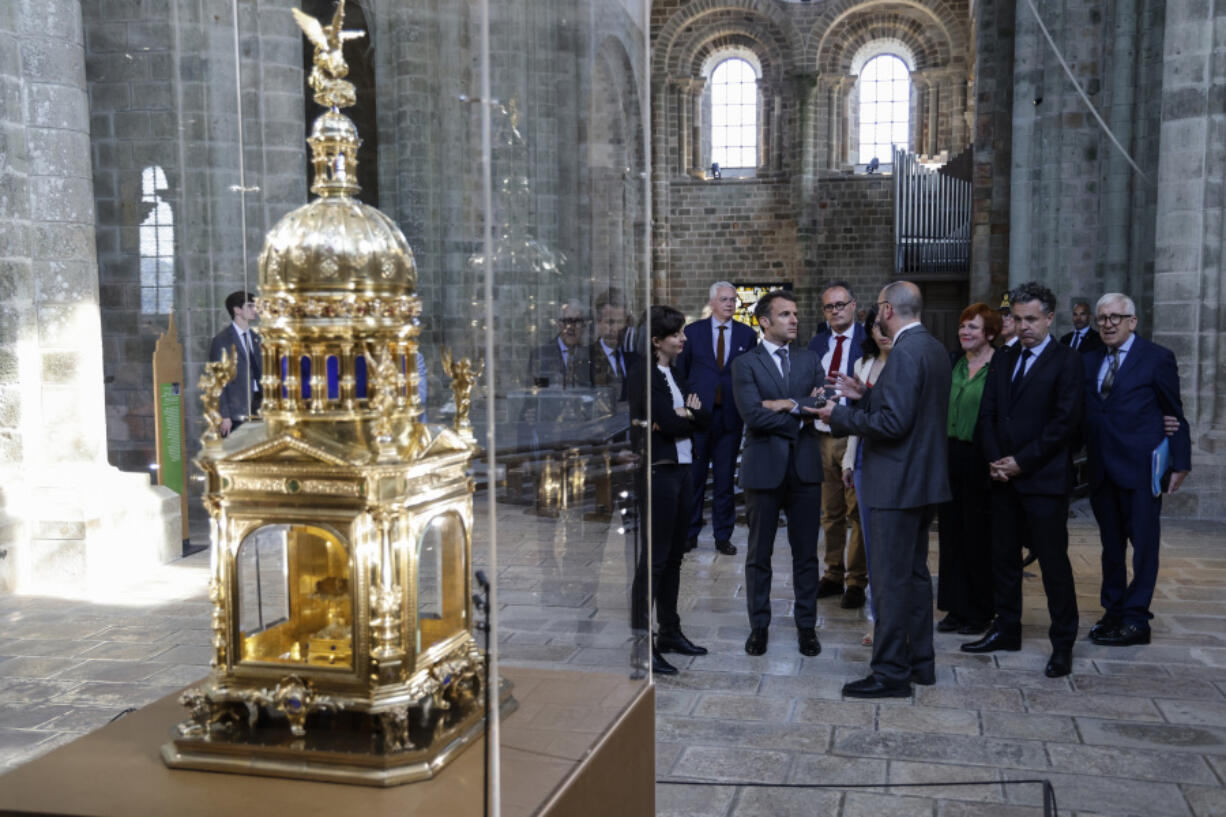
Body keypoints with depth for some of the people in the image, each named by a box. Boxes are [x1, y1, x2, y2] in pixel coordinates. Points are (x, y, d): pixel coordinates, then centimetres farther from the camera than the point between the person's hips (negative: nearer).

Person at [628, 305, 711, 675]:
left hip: (681, 469, 9)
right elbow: (669, 423, -19)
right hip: (658, 472, -9)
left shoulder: (673, 372, 15)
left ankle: (670, 632, 26)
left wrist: (683, 415, -9)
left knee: (674, 557, 15)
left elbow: (706, 418, 10)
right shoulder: (643, 373, -12)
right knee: (654, 558, -6)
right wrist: (691, 414, -1)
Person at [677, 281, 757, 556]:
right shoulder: (693, 332, 4)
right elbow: (682, 372, 7)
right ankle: (690, 532, 16)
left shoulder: (747, 335, 7)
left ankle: (723, 536, 16)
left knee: (725, 479, 7)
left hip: (731, 415, 1)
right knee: (693, 477, 4)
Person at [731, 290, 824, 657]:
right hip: (764, 468, -3)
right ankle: (759, 626, 20)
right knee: (759, 553, 7)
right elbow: (753, 414, -15)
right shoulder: (745, 364, -2)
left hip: (805, 466, 3)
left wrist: (788, 404, -14)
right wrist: (801, 417, -10)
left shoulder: (809, 359, 10)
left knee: (806, 552, 9)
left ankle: (807, 626, 20)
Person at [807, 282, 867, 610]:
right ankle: (834, 575, 26)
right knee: (831, 513, 14)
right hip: (823, 437, 5)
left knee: (858, 513, 1)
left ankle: (856, 581, 11)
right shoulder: (817, 343, 12)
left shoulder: (869, 341, -5)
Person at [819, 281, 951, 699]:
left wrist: (840, 416, -14)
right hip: (925, 479, 10)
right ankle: (919, 661, 28)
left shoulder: (904, 354, -19)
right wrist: (863, 397, 14)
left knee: (890, 580, -3)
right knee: (915, 573, 18)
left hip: (898, 484, -10)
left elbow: (894, 422, -24)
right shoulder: (935, 348, 12)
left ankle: (890, 672, 4)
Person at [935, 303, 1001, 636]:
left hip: (980, 460, -6)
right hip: (950, 456, 6)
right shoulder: (954, 364, 10)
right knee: (951, 532, 10)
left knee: (978, 537, 3)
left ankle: (980, 612, 17)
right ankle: (956, 608, 21)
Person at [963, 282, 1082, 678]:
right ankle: (1006, 630, 25)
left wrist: (1021, 461, -14)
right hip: (1004, 478, 6)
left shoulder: (1067, 362, -5)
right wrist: (994, 460, -5)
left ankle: (1063, 644, 10)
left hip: (1044, 480, -6)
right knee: (1003, 557, 12)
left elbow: (1065, 422, -12)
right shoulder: (1002, 361, 13)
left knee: (1053, 562, -1)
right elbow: (986, 415, 10)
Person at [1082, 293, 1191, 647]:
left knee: (1143, 543, 1)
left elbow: (1175, 414, -3)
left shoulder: (1157, 358, -4)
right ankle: (1113, 612, 24)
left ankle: (1135, 619, 8)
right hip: (1102, 468, 5)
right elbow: (1085, 412, 10)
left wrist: (1180, 464, -5)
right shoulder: (1089, 361, 10)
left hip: (1140, 468, -5)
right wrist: (1083, 454, -3)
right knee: (1111, 544, 14)